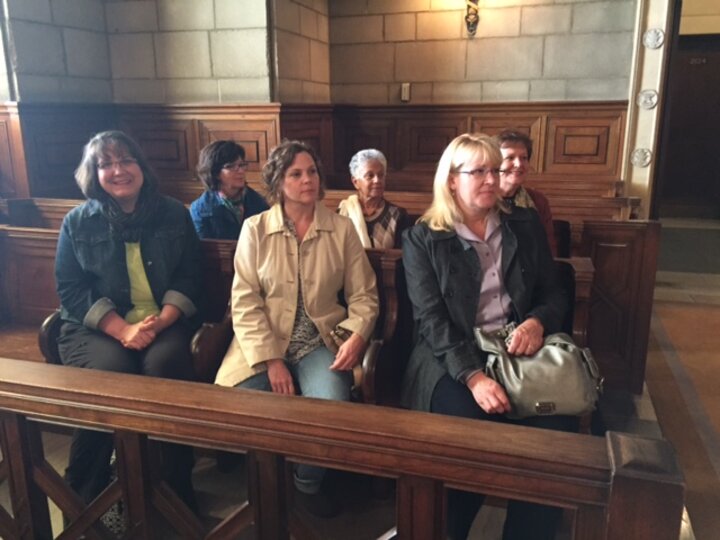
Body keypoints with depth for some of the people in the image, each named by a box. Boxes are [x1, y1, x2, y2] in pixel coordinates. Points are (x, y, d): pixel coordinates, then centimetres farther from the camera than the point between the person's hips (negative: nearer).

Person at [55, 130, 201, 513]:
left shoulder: (174, 215, 8)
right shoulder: (77, 223, 6)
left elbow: (188, 279, 4)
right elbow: (71, 291, -1)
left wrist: (159, 323, -15)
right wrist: (123, 330, -16)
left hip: (163, 324, 0)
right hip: (97, 327, 0)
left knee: (166, 363, -31)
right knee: (111, 371, -31)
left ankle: (177, 491, -16)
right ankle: (84, 496, -9)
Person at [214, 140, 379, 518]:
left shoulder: (341, 228, 3)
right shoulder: (255, 229, 0)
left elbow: (363, 295, 4)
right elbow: (244, 302, -5)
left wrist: (357, 336, -15)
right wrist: (271, 360, -14)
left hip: (321, 342, 1)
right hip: (265, 344, 0)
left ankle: (308, 484, 7)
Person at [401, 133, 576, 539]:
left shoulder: (526, 225, 13)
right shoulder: (422, 239, 1)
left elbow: (554, 293, 14)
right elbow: (431, 319, -8)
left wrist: (538, 322, -12)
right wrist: (473, 377, -22)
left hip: (517, 350, 3)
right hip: (452, 359, -2)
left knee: (558, 428, -25)